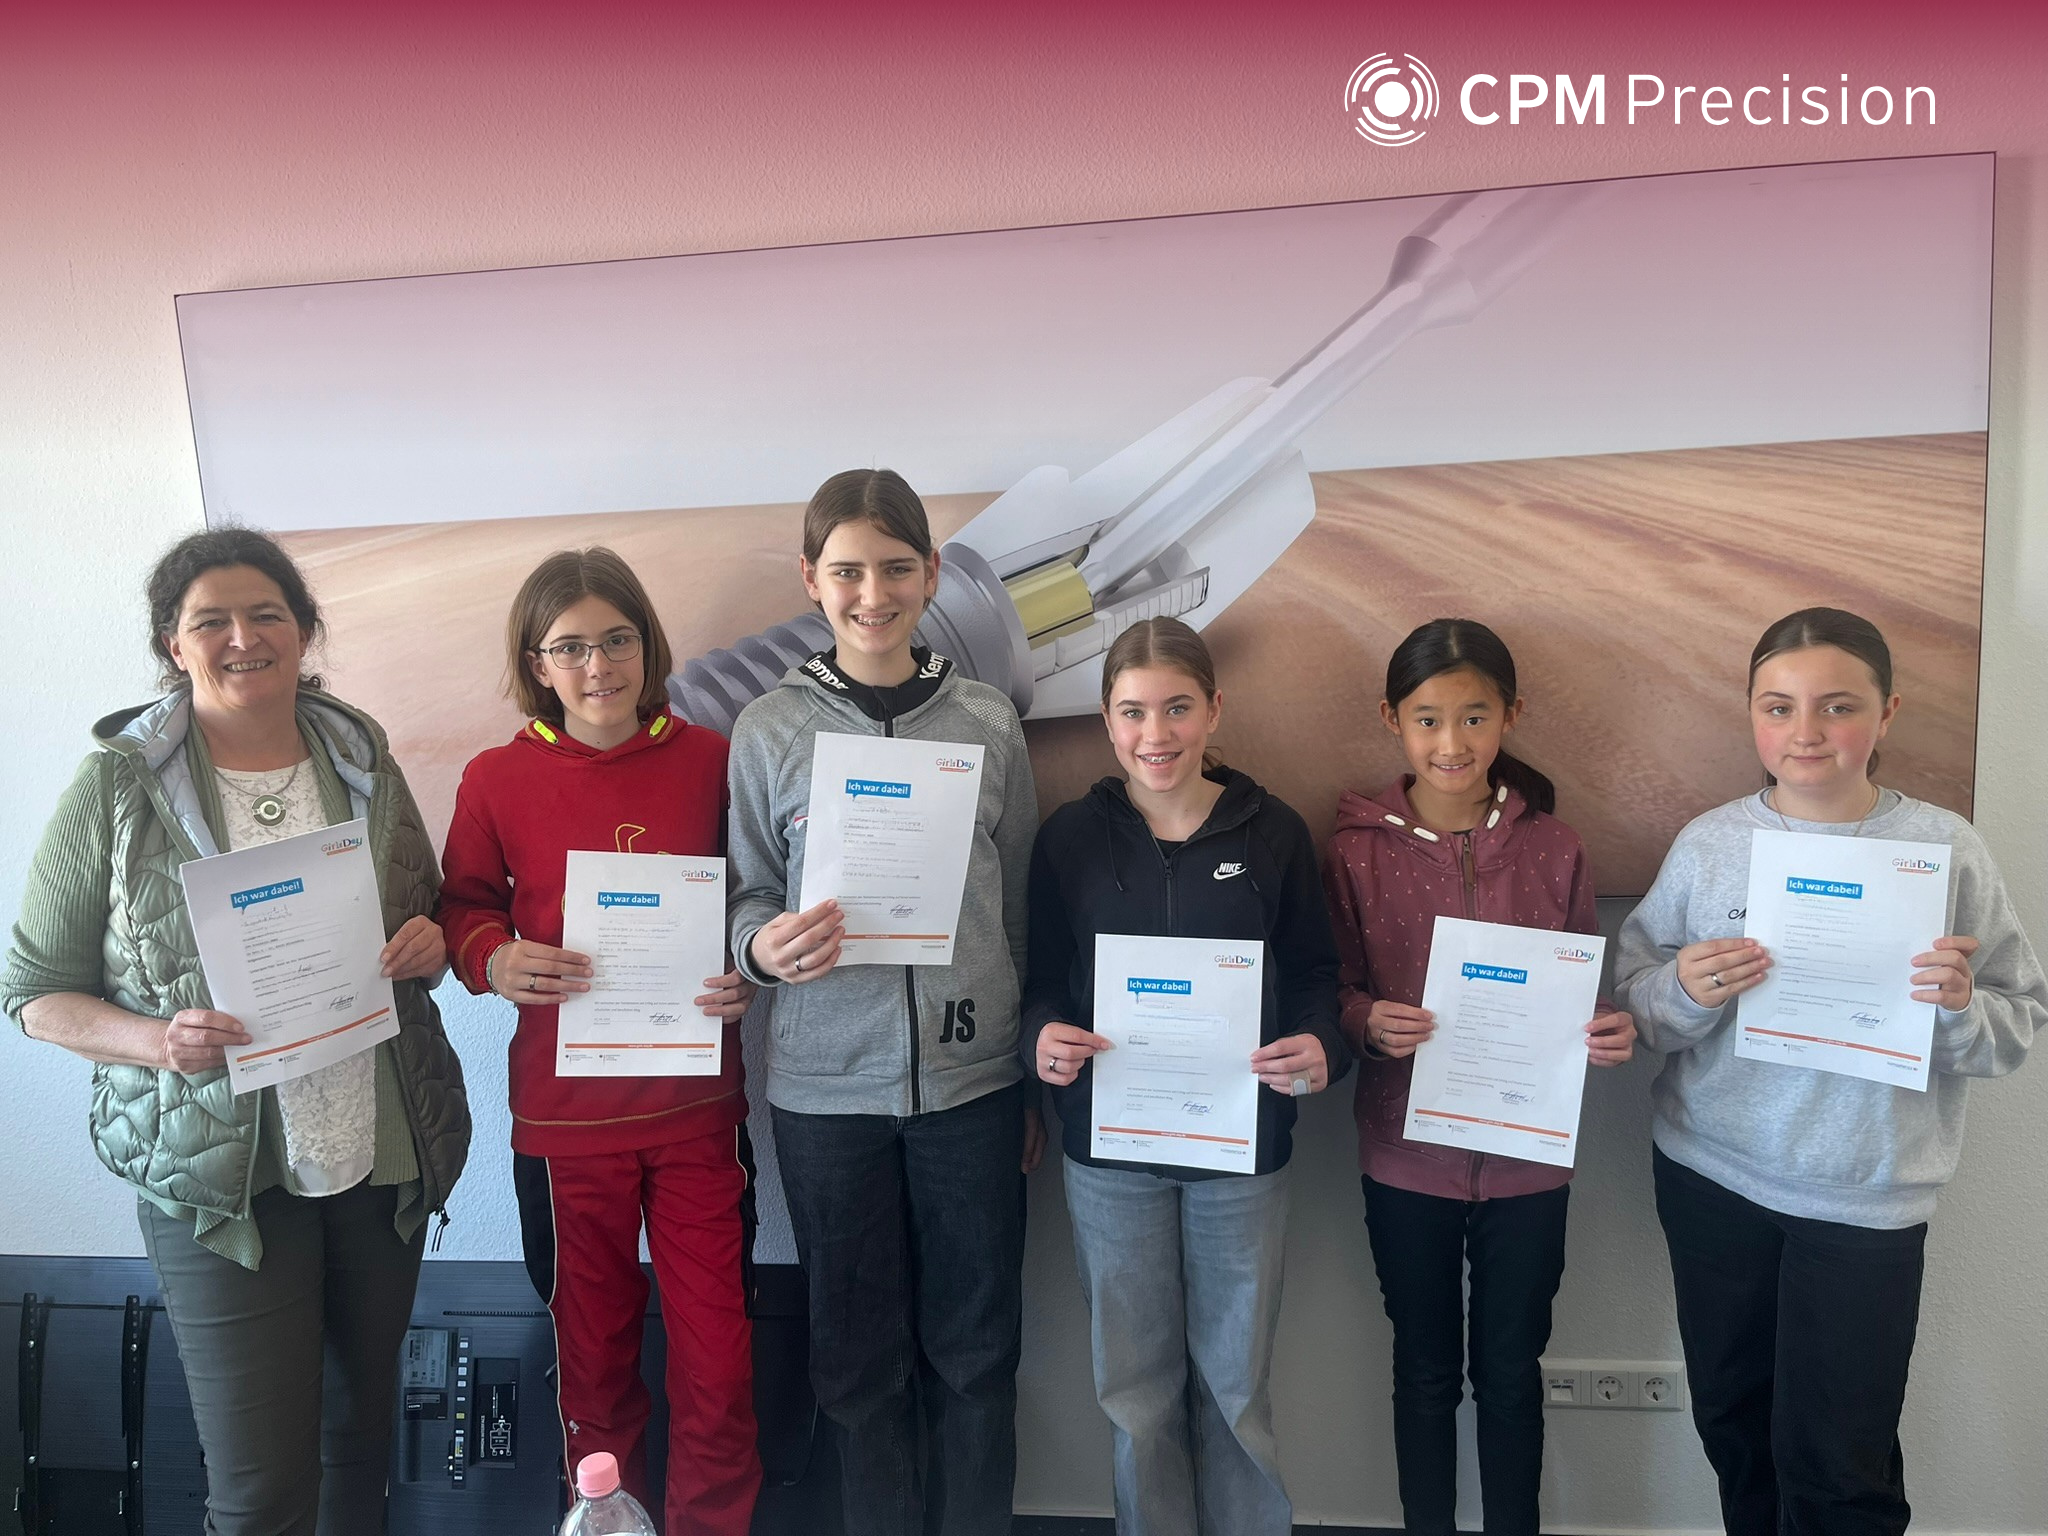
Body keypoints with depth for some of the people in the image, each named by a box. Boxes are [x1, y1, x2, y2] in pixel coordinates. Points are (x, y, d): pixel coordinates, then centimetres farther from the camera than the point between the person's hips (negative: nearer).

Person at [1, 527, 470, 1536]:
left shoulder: (362, 761, 3)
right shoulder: (116, 788, -7)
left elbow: (431, 917, 14)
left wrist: (431, 945, -9)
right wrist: (156, 1040, -20)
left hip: (385, 1155, 4)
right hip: (220, 1174, -3)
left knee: (365, 1419, 21)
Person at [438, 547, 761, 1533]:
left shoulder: (710, 759, -4)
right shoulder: (496, 780, -4)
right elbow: (463, 907, 7)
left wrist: (752, 971, -11)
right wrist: (492, 957, -14)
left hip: (698, 1101, 0)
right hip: (565, 1109, 1)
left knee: (716, 1342, 8)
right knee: (592, 1341, 19)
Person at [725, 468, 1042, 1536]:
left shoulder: (989, 725, 1)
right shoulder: (768, 730, -1)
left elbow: (1020, 908, 6)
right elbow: (748, 896, 5)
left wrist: (1038, 1084, 9)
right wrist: (766, 948, -19)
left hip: (973, 1079, 1)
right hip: (827, 1086, 0)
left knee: (975, 1345, 12)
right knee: (860, 1352, 13)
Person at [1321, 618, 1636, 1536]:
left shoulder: (1552, 849, -4)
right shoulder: (1357, 852, -7)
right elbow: (1331, 995, -4)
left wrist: (1610, 1036, -18)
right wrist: (1369, 1024, -24)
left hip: (1527, 1157, 1)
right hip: (1406, 1156, 0)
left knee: (1511, 1371, 17)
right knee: (1426, 1371, 17)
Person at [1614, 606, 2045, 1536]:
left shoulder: (1944, 848, -7)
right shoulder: (1707, 844, -4)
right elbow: (1633, 1005, -3)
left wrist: (1960, 1008, -24)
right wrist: (1684, 994, -23)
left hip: (1867, 1199, -2)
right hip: (1709, 1180, 2)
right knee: (1733, 1426, 20)